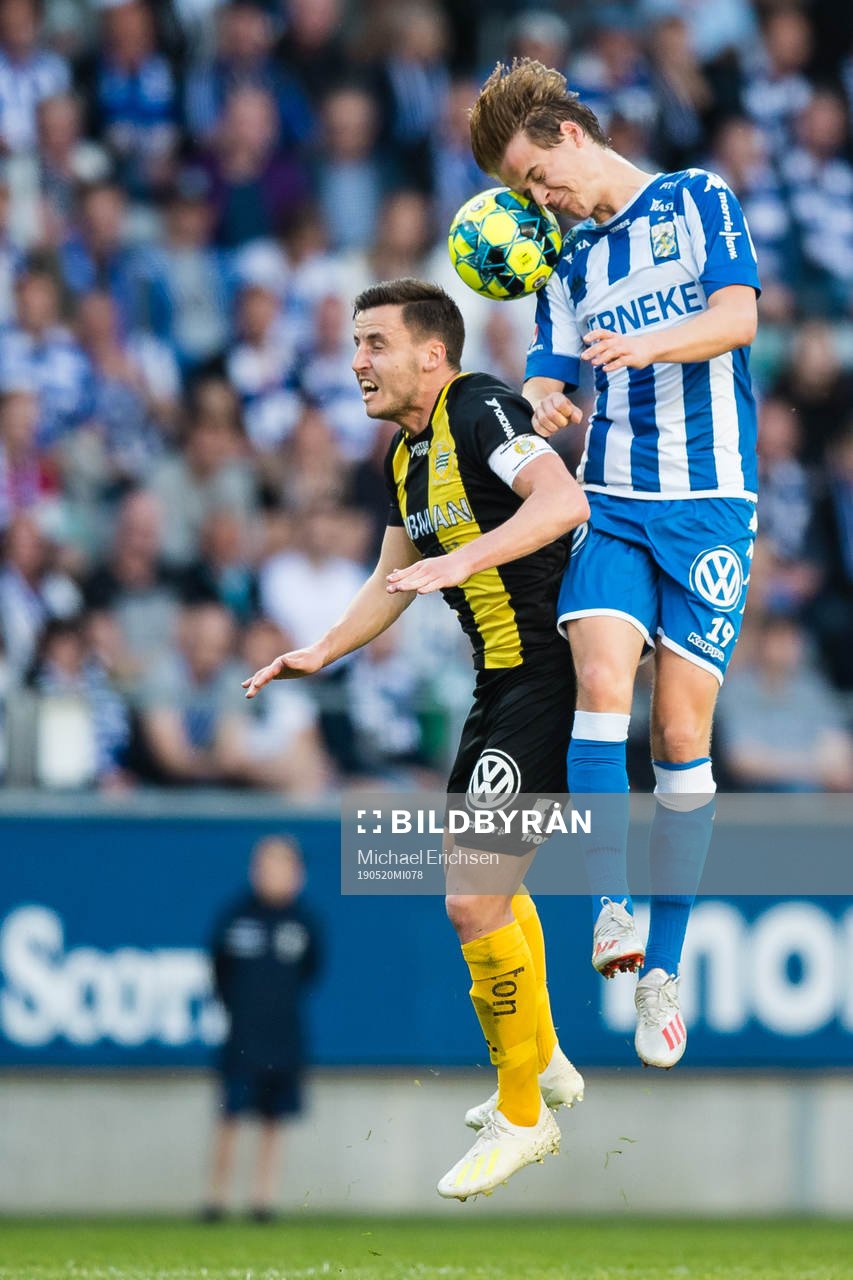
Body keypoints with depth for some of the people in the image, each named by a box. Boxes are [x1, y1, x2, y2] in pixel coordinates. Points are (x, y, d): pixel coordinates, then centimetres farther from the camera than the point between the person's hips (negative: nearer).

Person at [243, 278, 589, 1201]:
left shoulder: (481, 411, -16)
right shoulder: (407, 452, 13)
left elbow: (563, 501, -33)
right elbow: (392, 581, 27)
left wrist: (463, 559, -42)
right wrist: (319, 653, 18)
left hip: (546, 677, -11)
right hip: (499, 681, 11)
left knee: (473, 898, -14)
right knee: (488, 877, 24)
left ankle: (522, 1116, -1)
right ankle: (543, 1064, 42)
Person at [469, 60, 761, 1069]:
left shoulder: (697, 200, 4)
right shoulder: (567, 263, 17)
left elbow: (737, 315, -10)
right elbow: (546, 384, 14)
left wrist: (645, 346, -29)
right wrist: (539, 410, -10)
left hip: (708, 502, -3)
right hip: (610, 501, 3)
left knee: (680, 729, -5)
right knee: (600, 677, -22)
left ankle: (663, 968, 2)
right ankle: (610, 909, -25)